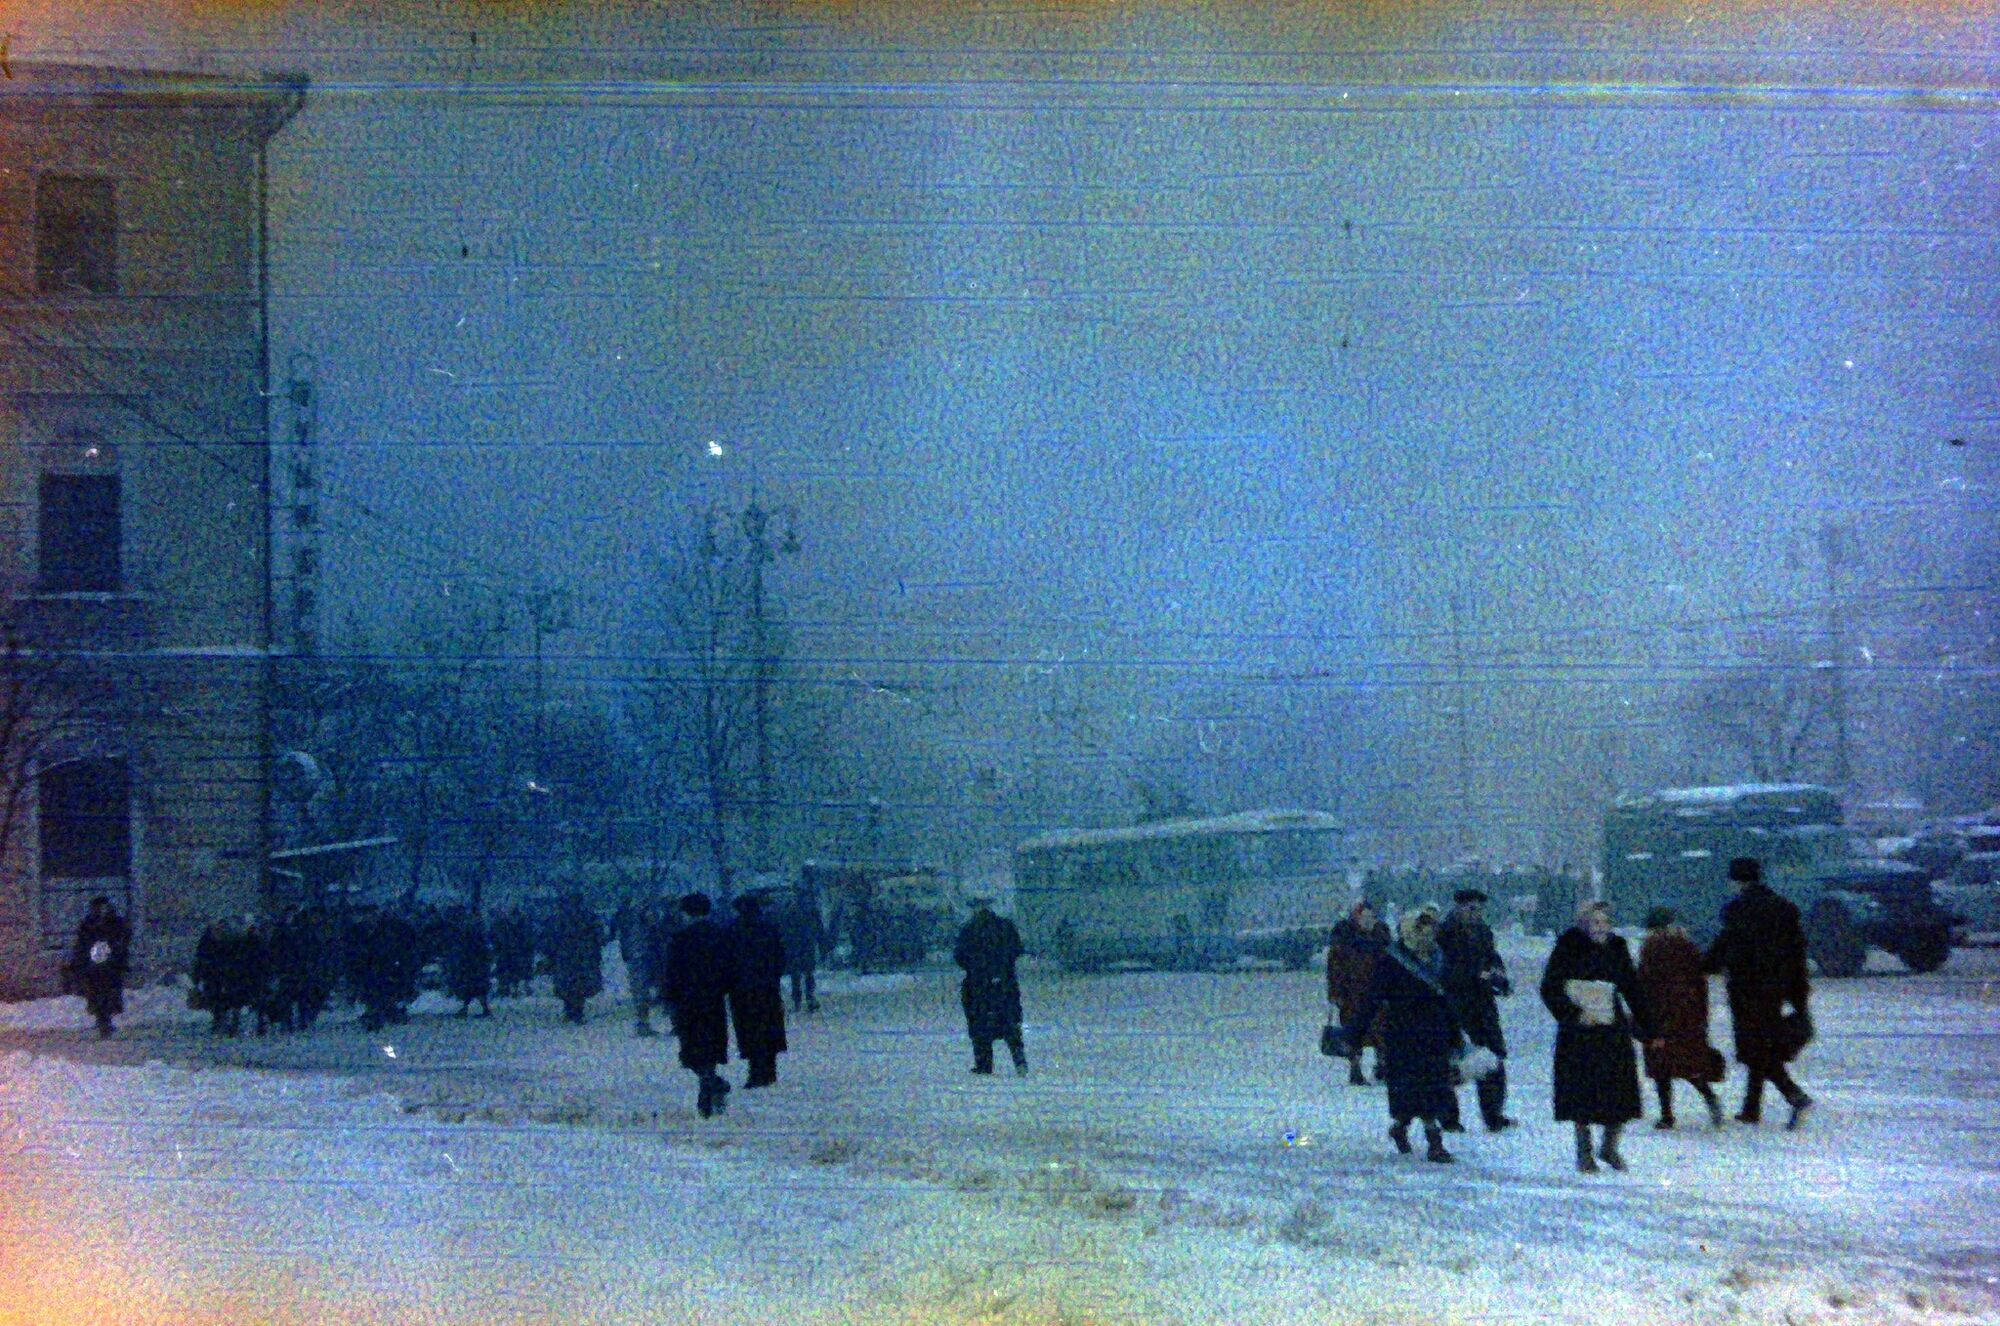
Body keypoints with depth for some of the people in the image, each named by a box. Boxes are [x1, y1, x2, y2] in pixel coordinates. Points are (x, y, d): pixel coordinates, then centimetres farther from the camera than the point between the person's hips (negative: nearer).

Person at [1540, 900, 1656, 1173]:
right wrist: (1574, 1014, -16)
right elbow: (1550, 989, -5)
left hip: (1614, 1030, 3)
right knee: (1582, 1090, 1)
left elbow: (1632, 989, 11)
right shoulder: (1569, 948, -6)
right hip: (1580, 1033, -3)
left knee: (1622, 1093, -1)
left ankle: (1609, 1146, 19)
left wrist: (1647, 1028, 8)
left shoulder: (1616, 948, 5)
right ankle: (1584, 1152, 15)